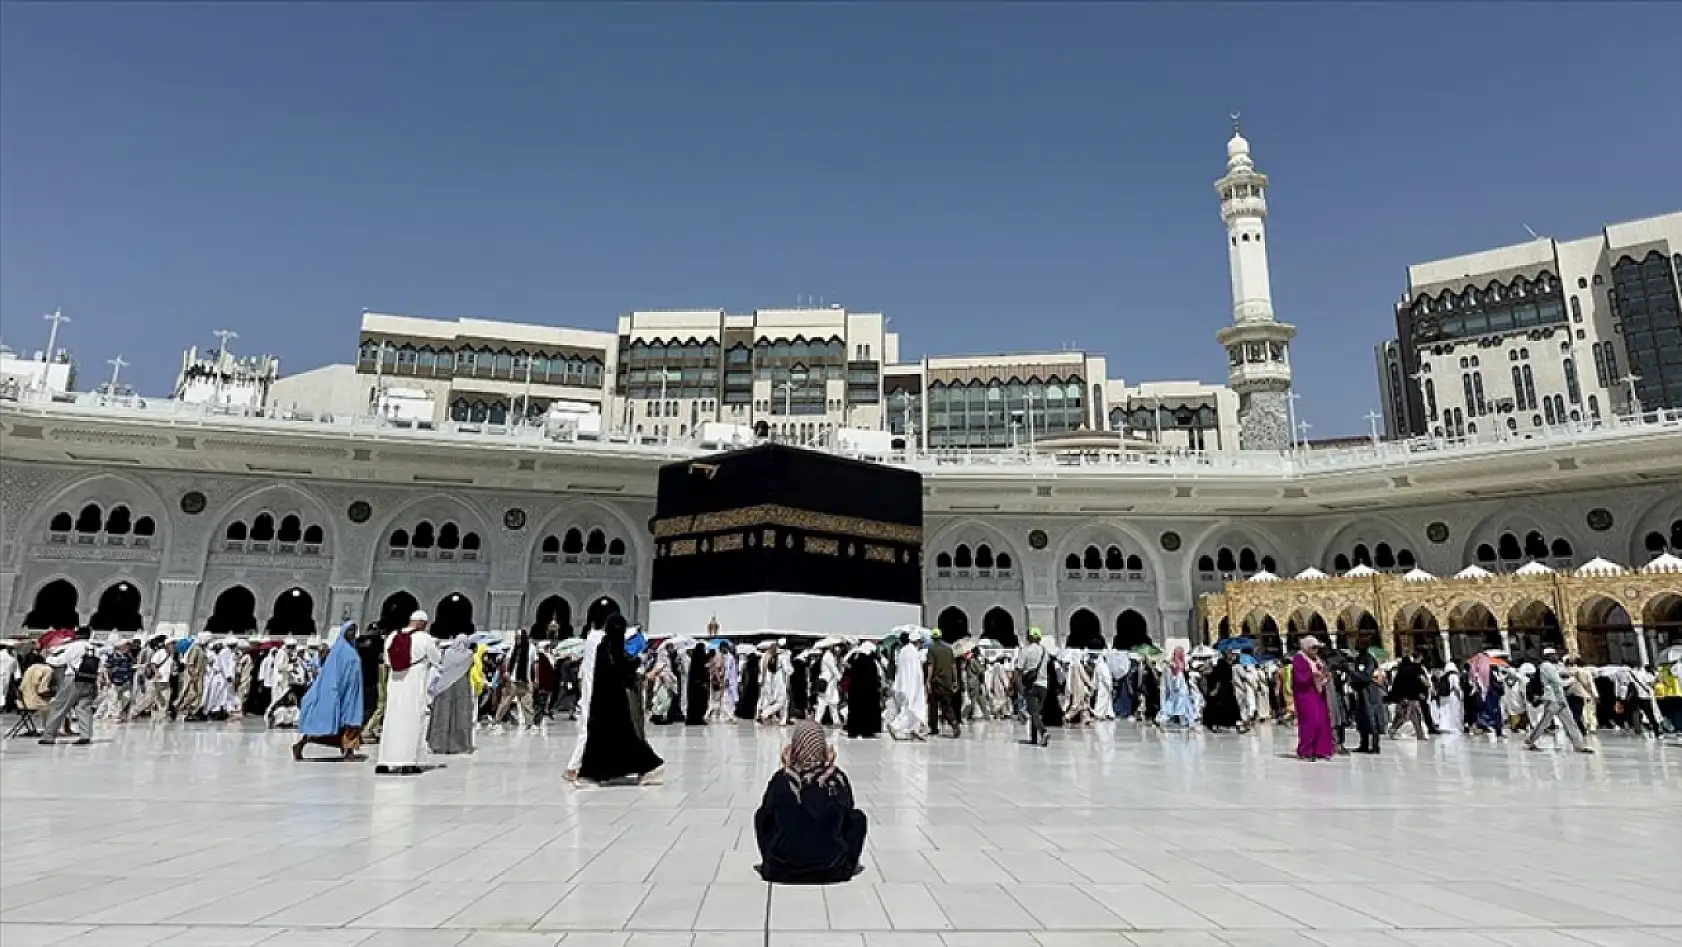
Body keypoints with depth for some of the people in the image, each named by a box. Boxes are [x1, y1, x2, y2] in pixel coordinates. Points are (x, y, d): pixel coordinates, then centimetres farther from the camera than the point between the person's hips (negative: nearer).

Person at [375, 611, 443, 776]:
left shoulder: (392, 636, 5)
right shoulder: (425, 638, -8)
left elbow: (388, 661, 17)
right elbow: (438, 661, 2)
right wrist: (435, 647, 21)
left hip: (394, 683, 4)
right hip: (415, 685, -4)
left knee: (392, 719, 11)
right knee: (413, 720, 3)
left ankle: (384, 762, 10)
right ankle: (408, 763, 2)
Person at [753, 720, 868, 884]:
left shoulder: (781, 779, -10)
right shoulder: (838, 778, -8)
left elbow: (765, 816, 6)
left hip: (783, 871, 0)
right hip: (833, 871, 0)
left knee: (760, 815, 22)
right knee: (858, 817, 21)